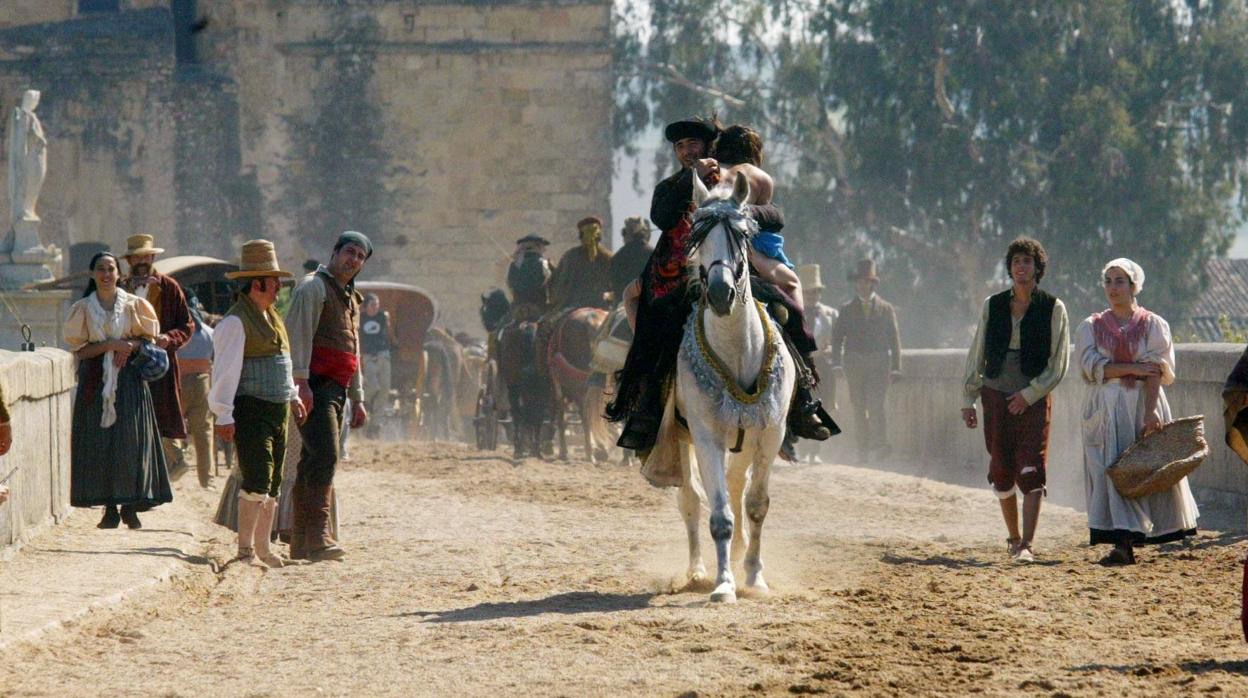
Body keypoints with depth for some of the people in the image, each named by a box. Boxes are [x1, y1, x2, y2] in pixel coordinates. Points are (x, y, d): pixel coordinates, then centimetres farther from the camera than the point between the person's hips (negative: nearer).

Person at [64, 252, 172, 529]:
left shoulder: (134, 305, 6)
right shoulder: (83, 309, 5)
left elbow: (149, 340, 10)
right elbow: (79, 350, 0)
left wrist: (132, 346, -11)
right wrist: (110, 345, -14)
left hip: (129, 380, 0)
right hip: (96, 382, 0)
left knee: (131, 442, -6)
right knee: (100, 444, -5)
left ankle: (131, 506, -1)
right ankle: (110, 508, -1)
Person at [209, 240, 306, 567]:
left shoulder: (271, 317, 17)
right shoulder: (235, 322, -12)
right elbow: (225, 370, -17)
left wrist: (293, 397, 28)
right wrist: (224, 415, -21)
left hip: (277, 411, 9)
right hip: (250, 411, -9)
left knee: (273, 484, 11)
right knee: (257, 479, -15)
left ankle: (262, 547, 19)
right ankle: (245, 550, -13)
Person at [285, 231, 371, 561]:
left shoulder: (350, 298, 26)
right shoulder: (314, 287, -4)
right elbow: (298, 335, -14)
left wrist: (358, 399, 27)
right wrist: (301, 382, -24)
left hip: (336, 390, 10)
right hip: (315, 386, -10)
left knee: (314, 461, 9)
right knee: (324, 456, -20)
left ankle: (301, 542, 10)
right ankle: (318, 536, -26)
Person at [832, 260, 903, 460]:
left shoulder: (886, 309, 11)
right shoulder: (847, 310, 12)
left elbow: (894, 339, 10)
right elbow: (837, 337, 8)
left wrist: (895, 367, 3)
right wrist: (837, 362, -6)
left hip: (879, 363, -2)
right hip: (854, 364, 2)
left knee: (875, 404, -17)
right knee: (858, 408, 2)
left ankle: (880, 444, -20)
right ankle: (863, 449, 7)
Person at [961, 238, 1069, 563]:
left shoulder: (1053, 308, 0)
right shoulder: (993, 306, 7)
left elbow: (1059, 364, -2)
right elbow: (977, 354, 11)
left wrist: (1029, 394, -10)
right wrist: (968, 400, 7)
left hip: (1035, 399, -3)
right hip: (996, 396, 3)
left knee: (1031, 472, -12)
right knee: (1001, 472, 5)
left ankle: (1026, 545, -17)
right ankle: (1013, 537, 21)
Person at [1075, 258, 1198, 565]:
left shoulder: (1154, 325, 5)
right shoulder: (1091, 327, 10)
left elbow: (1156, 372, -6)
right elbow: (1091, 366, -5)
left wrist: (1150, 412, -19)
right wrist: (1134, 368, -14)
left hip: (1143, 406, -1)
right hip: (1104, 410, 1)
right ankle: (1122, 543, -12)